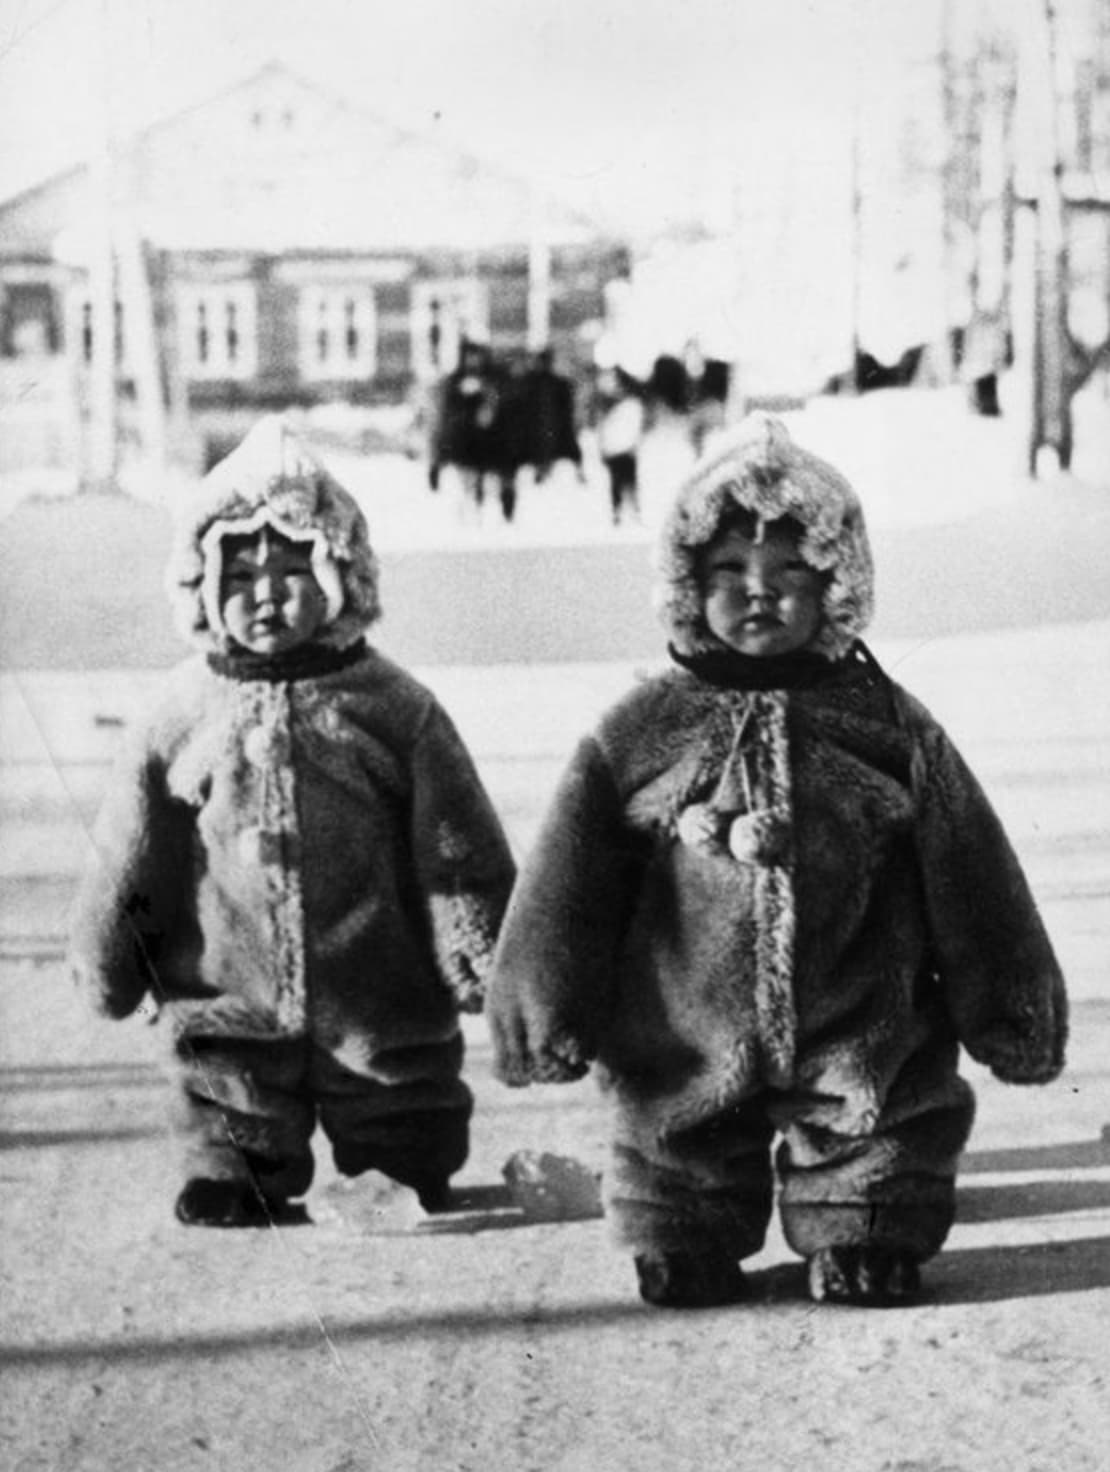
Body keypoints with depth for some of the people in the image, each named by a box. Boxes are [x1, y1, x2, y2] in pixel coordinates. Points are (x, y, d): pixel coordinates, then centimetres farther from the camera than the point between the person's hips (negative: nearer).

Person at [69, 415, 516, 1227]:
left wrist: (495, 974, -5)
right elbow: (128, 871, 6)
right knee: (224, 1206, 5)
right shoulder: (184, 717, -2)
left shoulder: (396, 710, -5)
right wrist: (108, 973, 10)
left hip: (388, 1024, -1)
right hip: (232, 1017, 1)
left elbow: (462, 862, -3)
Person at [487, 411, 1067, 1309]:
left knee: (878, 1192, 6)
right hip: (687, 1060, 0)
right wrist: (545, 1015, 1)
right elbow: (566, 892, 3)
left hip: (863, 1057, 0)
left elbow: (970, 888, 4)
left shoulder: (892, 730, 0)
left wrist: (1017, 1016, 5)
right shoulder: (642, 736, -1)